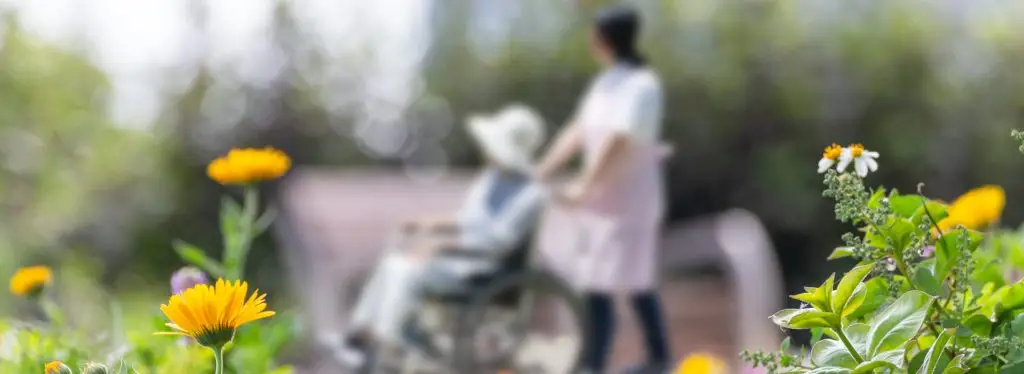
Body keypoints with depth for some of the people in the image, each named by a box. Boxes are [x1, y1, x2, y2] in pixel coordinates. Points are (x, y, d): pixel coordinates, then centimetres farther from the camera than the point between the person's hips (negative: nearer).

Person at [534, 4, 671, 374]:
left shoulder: (640, 86, -18)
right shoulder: (605, 82, 10)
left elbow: (620, 144, -25)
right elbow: (579, 131, 12)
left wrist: (583, 188, -27)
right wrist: (541, 173, 9)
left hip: (627, 199, -9)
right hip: (603, 199, 9)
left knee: (597, 286, -9)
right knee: (635, 280, 17)